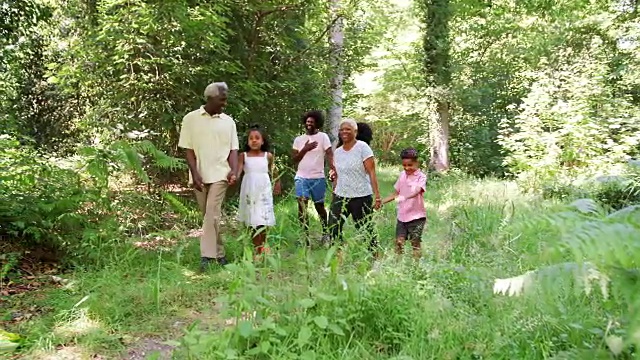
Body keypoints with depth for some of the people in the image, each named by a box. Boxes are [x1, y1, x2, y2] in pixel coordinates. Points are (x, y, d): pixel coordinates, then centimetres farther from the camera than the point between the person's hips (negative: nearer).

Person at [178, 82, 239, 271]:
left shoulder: (228, 121, 4)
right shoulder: (191, 119, 0)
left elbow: (233, 149, 4)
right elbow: (188, 150, -1)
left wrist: (234, 170, -13)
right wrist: (195, 174, -11)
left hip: (219, 175, -1)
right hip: (199, 176, 1)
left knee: (212, 215, -11)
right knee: (208, 215, 9)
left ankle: (206, 255, -10)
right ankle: (219, 253, 21)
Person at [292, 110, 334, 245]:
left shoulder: (323, 137, -1)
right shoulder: (298, 139, 9)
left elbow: (329, 155, -11)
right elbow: (295, 159, 7)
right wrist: (305, 149, -8)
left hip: (318, 178, -2)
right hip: (301, 177, 2)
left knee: (319, 206, 10)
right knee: (302, 205, -9)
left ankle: (325, 232, 31)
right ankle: (305, 236, -4)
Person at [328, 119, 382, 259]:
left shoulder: (362, 147, -7)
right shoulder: (337, 152, 9)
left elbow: (371, 173, -12)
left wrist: (377, 196, -18)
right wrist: (333, 195, 14)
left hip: (361, 197, -5)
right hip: (340, 196, 5)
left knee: (366, 231, 3)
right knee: (333, 229, -2)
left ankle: (375, 258, 17)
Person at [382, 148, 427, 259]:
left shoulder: (421, 177, -11)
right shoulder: (402, 175, 7)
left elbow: (417, 191, -30)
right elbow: (396, 193, 16)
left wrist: (404, 198, -48)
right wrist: (381, 202, 9)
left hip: (416, 216, -5)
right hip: (402, 216, 5)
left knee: (415, 243, 1)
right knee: (399, 242, 4)